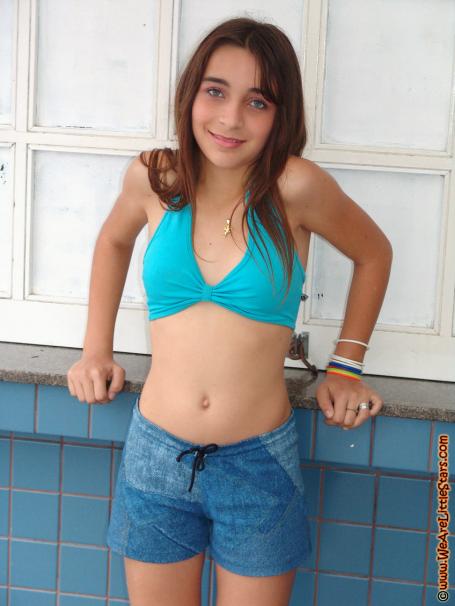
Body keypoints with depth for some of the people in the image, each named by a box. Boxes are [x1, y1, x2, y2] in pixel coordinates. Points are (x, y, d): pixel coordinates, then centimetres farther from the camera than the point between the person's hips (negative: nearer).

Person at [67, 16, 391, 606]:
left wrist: (345, 366, 6)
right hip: (156, 456, 2)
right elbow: (114, 240, 18)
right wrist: (96, 350, 14)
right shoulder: (154, 179, -5)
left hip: (260, 467, -2)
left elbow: (373, 253, 5)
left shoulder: (295, 188, -13)